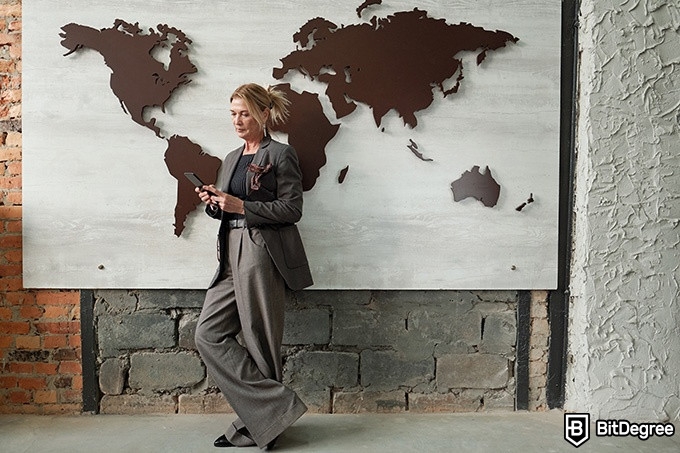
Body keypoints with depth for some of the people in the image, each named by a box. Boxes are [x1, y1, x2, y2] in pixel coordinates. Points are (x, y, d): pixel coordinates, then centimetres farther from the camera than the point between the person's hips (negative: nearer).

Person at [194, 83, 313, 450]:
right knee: (209, 334, 2)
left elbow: (292, 209, -10)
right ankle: (274, 407, 9)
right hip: (231, 254, 8)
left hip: (262, 254, -8)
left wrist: (241, 205, -16)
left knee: (259, 340, -1)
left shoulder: (281, 155, -3)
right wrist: (213, 202, 0)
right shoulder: (231, 159, 20)